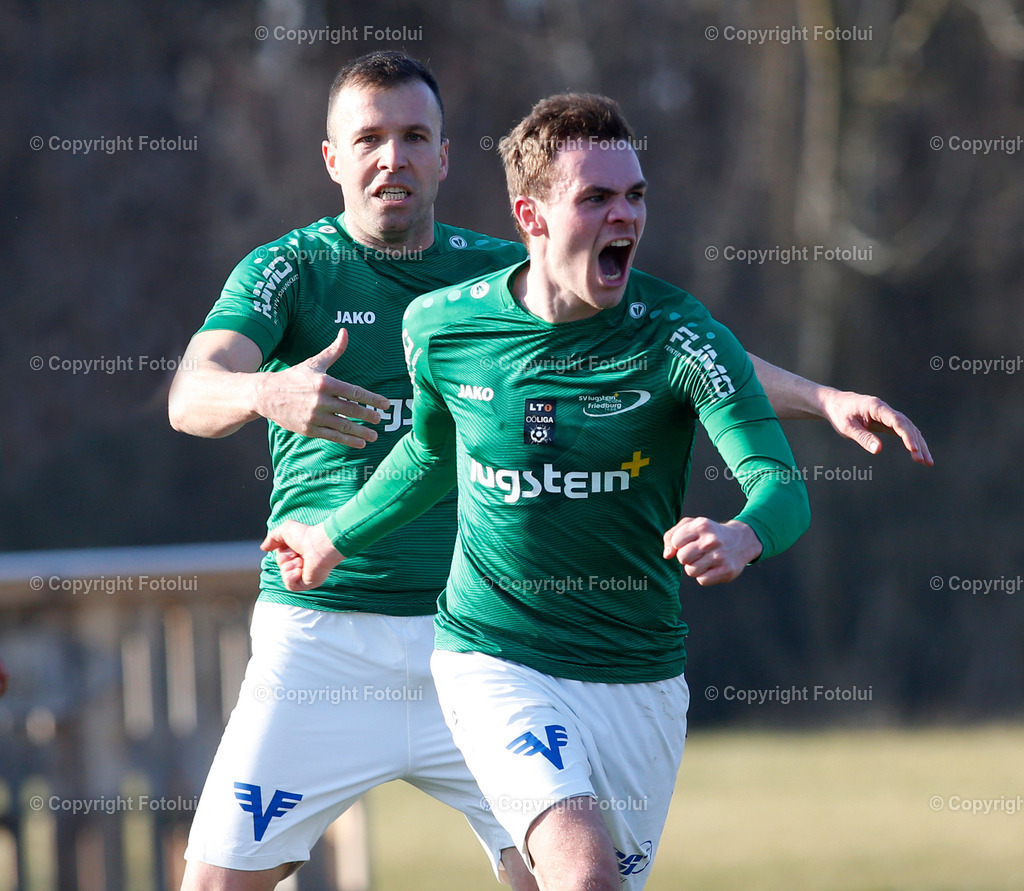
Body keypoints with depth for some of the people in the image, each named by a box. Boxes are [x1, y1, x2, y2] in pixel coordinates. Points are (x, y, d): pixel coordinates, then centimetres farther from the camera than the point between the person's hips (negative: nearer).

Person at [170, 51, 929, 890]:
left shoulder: (501, 276, 8)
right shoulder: (287, 270, -1)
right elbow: (192, 395, -17)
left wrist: (824, 397, -10)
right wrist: (267, 393, -41)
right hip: (323, 632, -2)